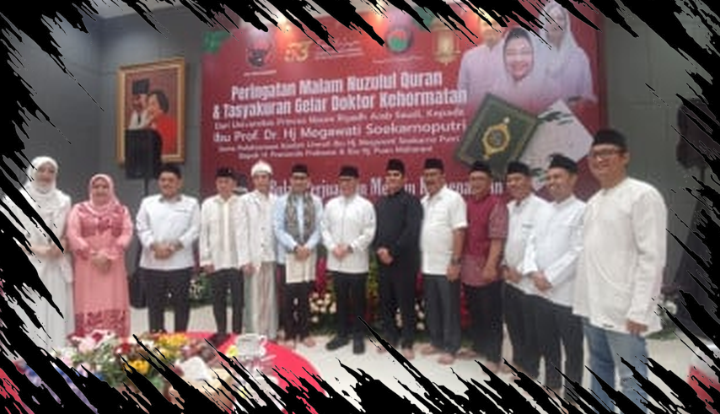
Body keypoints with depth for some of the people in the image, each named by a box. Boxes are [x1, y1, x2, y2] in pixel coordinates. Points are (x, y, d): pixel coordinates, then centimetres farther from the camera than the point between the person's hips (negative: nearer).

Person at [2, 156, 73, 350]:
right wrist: (38, 250, -14)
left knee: (57, 318, 3)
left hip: (57, 269, 3)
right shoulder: (15, 200, 2)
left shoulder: (64, 201, 12)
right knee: (30, 319, -3)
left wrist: (61, 246, -5)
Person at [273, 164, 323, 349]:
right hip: (288, 254, -1)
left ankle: (304, 333, 22)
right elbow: (278, 229, -5)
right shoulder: (281, 201, 1)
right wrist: (295, 246, -14)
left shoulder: (316, 201, 4)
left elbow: (319, 228, 1)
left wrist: (308, 247, -13)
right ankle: (290, 334, 16)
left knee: (305, 295, 9)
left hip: (309, 254, 1)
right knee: (288, 296, 4)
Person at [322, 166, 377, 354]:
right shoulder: (331, 205, 8)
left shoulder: (365, 205, -4)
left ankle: (358, 336, 19)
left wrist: (350, 247, -14)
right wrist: (333, 247, -8)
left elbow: (369, 233, -9)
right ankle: (342, 334, 26)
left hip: (357, 262, -3)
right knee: (341, 300, 13)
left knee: (358, 301, 6)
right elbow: (325, 228, 7)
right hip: (336, 262, 4)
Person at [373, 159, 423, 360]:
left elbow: (412, 231, -14)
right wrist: (379, 249, -6)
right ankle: (390, 337, 26)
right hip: (382, 261, 6)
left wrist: (392, 252, -15)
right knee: (385, 302, 12)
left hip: (404, 261, -5)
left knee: (406, 303, 2)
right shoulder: (379, 202, 15)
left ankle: (407, 343, 13)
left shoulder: (411, 201, -4)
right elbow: (373, 229, 12)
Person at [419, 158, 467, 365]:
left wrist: (455, 262, -18)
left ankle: (450, 348, 17)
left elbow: (459, 232, -15)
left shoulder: (453, 198, -10)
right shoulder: (423, 201, 11)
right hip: (427, 266, 7)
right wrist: (419, 260, 11)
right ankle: (436, 341, 29)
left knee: (449, 308, 5)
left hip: (446, 266, -6)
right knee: (431, 307, 15)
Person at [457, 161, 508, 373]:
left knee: (491, 315, 4)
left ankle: (493, 357, 14)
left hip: (486, 269, -7)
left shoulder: (496, 204, -10)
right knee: (474, 312, 19)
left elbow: (497, 238, -17)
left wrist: (490, 266, -23)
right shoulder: (466, 203, 11)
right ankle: (478, 347, 34)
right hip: (468, 268, 7)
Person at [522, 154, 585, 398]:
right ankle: (552, 385, 36)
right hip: (541, 291, 7)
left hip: (567, 292, -7)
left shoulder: (582, 211, -8)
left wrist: (550, 277, -14)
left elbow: (577, 252, -15)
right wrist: (534, 272, -6)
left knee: (572, 348, 7)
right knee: (546, 343, 19)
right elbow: (532, 243, 10)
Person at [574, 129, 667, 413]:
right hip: (593, 305, 8)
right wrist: (584, 298, 12)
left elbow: (653, 256, -15)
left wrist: (639, 309, -19)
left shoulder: (643, 195, -9)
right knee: (599, 369, 19)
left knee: (630, 378, 0)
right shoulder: (593, 201, 14)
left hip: (624, 309, -8)